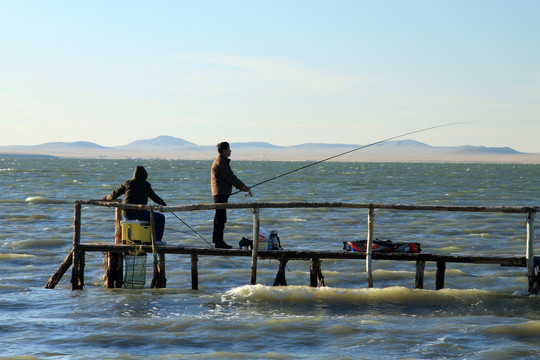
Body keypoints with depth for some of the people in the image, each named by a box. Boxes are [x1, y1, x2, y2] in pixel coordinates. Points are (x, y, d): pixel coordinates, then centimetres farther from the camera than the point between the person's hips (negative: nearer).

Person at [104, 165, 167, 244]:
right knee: (160, 217, 7)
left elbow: (115, 194, 13)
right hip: (140, 213, -5)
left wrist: (106, 198, 33)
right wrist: (163, 203, 29)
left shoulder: (127, 183, 7)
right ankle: (157, 240, -3)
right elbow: (154, 197, 11)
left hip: (126, 214, 5)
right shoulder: (146, 185, 0)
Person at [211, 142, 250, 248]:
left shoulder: (224, 161, 20)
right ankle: (219, 242, -10)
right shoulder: (220, 162, -14)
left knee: (220, 218, 13)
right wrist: (241, 187, -6)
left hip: (222, 194, 11)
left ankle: (217, 241, 17)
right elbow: (230, 178, -15)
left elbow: (231, 177, 20)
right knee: (220, 218, -10)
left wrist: (243, 186, 12)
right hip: (220, 194, -11)